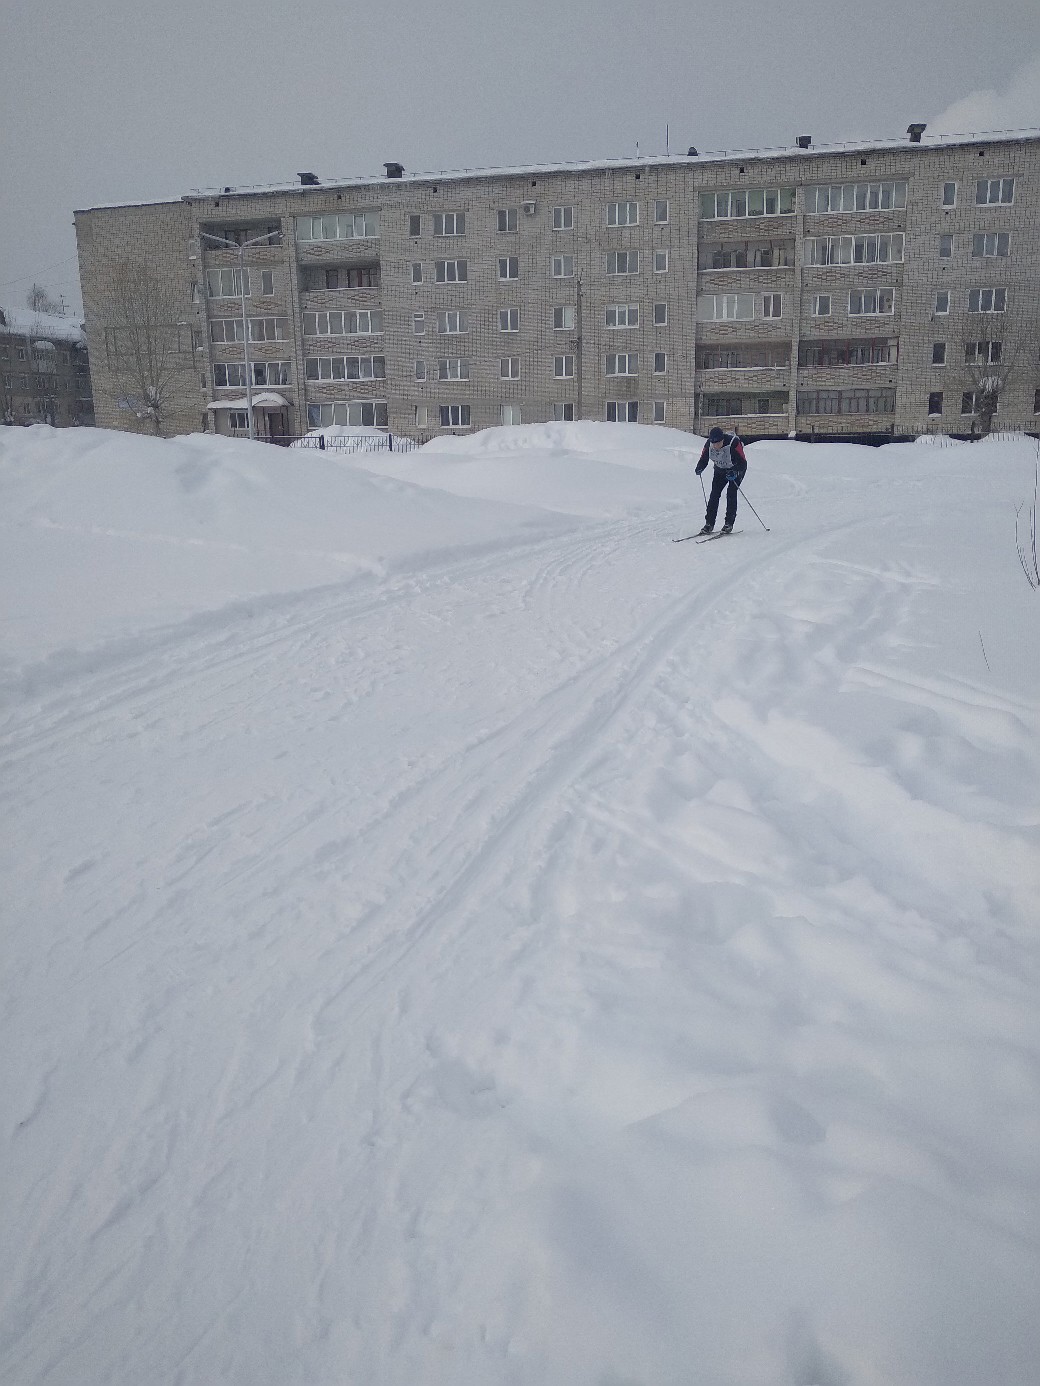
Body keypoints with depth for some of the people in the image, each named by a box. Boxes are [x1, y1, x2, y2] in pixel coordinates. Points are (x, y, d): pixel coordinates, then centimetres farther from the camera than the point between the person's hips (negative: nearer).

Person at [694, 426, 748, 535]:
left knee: (731, 493, -16)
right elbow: (704, 458, -9)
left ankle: (729, 523, -10)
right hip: (720, 470, 4)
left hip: (736, 470, -4)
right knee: (714, 494, -8)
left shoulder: (734, 443, -33)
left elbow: (742, 462, -30)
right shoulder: (709, 444, -20)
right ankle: (709, 524, -7)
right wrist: (699, 468, -30)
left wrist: (735, 472, -47)